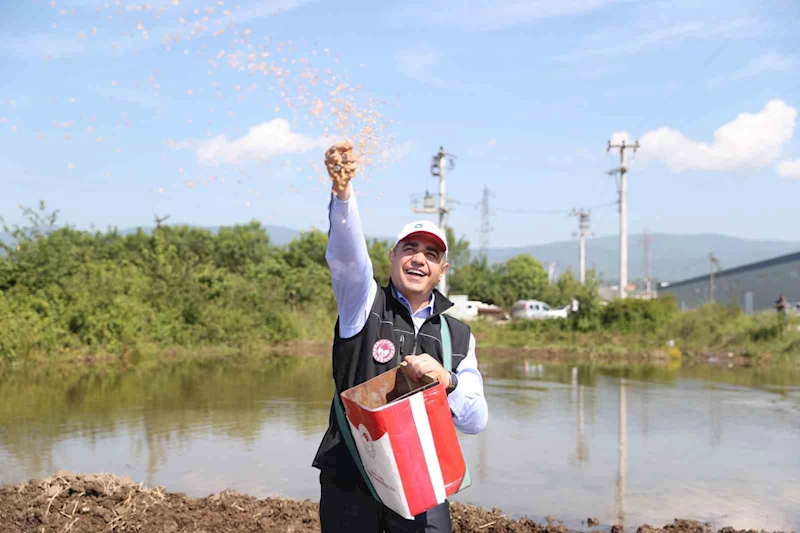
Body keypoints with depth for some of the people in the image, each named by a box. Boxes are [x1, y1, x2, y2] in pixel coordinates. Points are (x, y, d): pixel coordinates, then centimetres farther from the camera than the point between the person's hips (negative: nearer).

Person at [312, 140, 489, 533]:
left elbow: (476, 421, 5)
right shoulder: (364, 303, 2)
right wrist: (342, 191, -37)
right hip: (350, 480, -1)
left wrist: (446, 380, -15)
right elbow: (346, 253, -19)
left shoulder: (459, 336, 9)